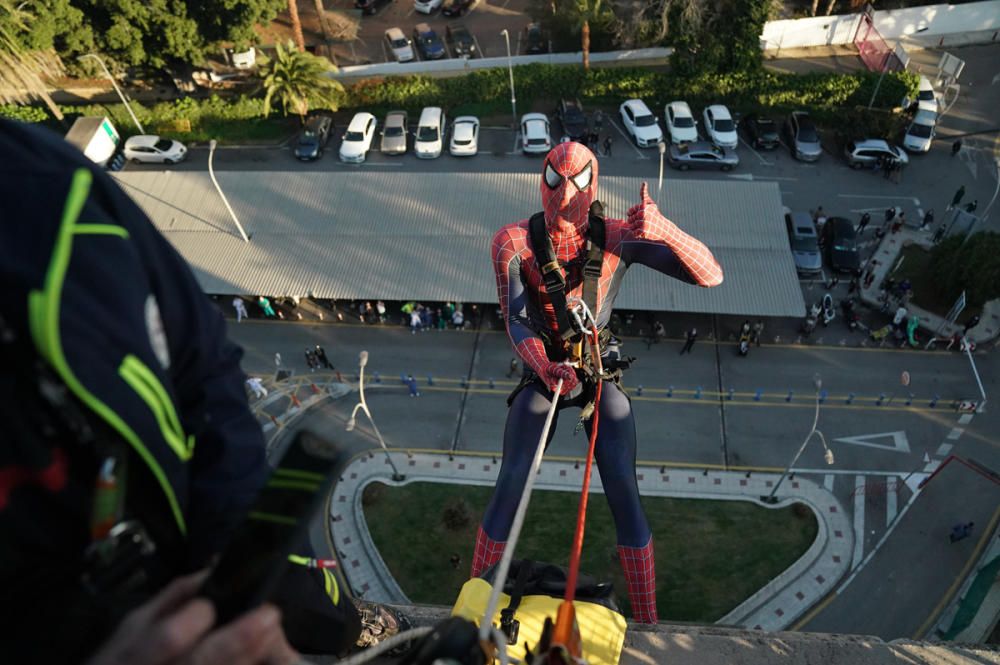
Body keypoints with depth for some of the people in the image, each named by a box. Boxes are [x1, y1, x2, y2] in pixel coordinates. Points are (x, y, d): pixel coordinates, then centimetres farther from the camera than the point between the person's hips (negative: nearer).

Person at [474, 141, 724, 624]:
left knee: (623, 493, -5)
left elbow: (710, 275, -20)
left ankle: (646, 620, 15)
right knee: (509, 486, -7)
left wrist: (663, 230, -40)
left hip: (601, 377, 0)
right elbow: (516, 322, -15)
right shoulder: (515, 242, -14)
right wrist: (545, 368, -36)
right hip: (541, 373, 0)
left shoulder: (620, 237, -16)